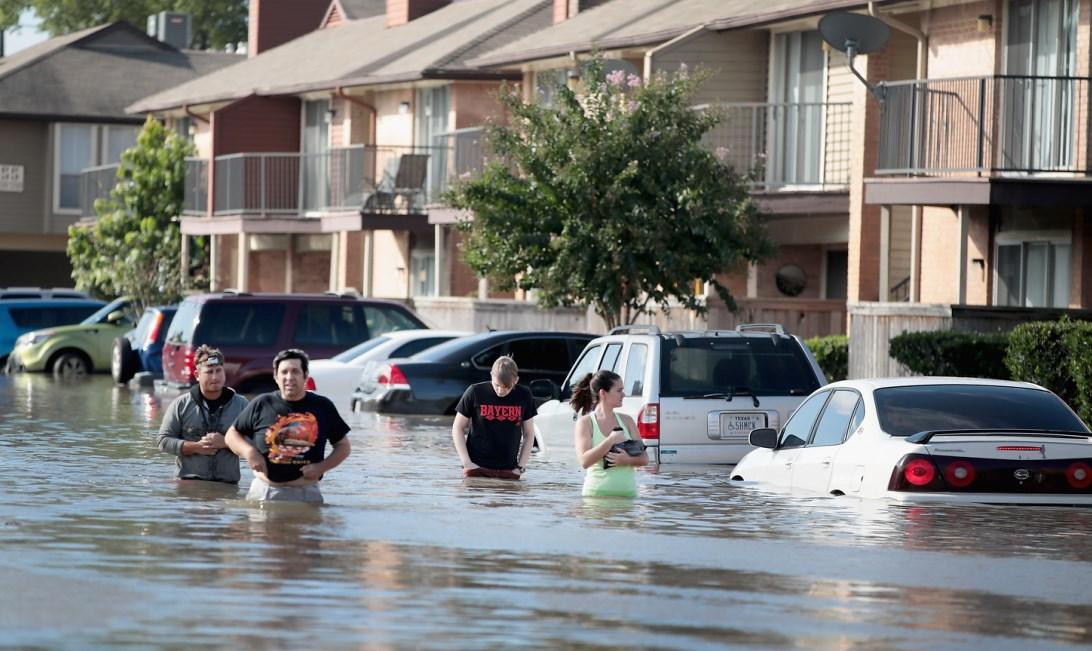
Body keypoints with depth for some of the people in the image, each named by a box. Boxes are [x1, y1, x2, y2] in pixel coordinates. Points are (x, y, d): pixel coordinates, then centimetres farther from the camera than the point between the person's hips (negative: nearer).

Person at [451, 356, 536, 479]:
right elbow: (458, 428, 3)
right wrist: (467, 463, -5)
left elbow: (529, 434, 12)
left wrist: (521, 467, 3)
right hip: (477, 468, -2)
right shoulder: (475, 392, -4)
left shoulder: (523, 396, 2)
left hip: (508, 471, 2)